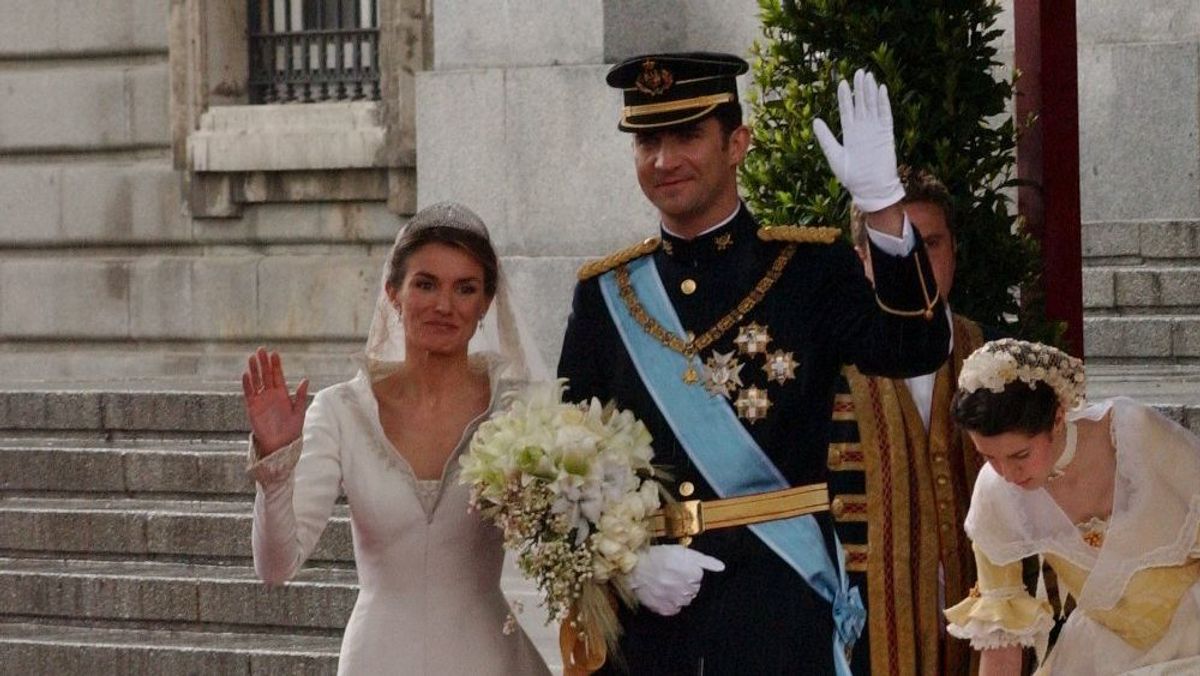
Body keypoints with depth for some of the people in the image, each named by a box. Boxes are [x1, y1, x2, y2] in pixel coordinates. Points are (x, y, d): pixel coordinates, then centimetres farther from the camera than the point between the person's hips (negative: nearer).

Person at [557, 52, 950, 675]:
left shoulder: (811, 267, 1)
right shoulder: (605, 294, 7)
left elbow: (917, 351, -16)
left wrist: (881, 202, -26)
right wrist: (627, 560, -9)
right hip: (643, 617, 2)